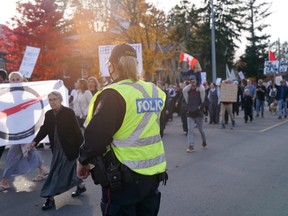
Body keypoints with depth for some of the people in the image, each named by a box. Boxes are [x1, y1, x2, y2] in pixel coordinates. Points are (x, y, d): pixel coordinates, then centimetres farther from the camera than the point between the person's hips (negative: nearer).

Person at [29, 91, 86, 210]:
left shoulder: (69, 112, -13)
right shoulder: (48, 114, 4)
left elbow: (76, 130, -12)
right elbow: (44, 129, 4)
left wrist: (81, 146, -13)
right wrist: (35, 141, -11)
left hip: (69, 147, -6)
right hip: (57, 148, 6)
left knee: (58, 172, -4)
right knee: (69, 169, 16)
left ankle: (50, 198, 3)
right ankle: (81, 186, 37)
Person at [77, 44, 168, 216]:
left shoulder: (114, 95, -18)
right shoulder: (155, 92, 3)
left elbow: (96, 136, -19)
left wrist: (83, 161, -3)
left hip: (123, 178, -6)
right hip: (153, 173, 7)